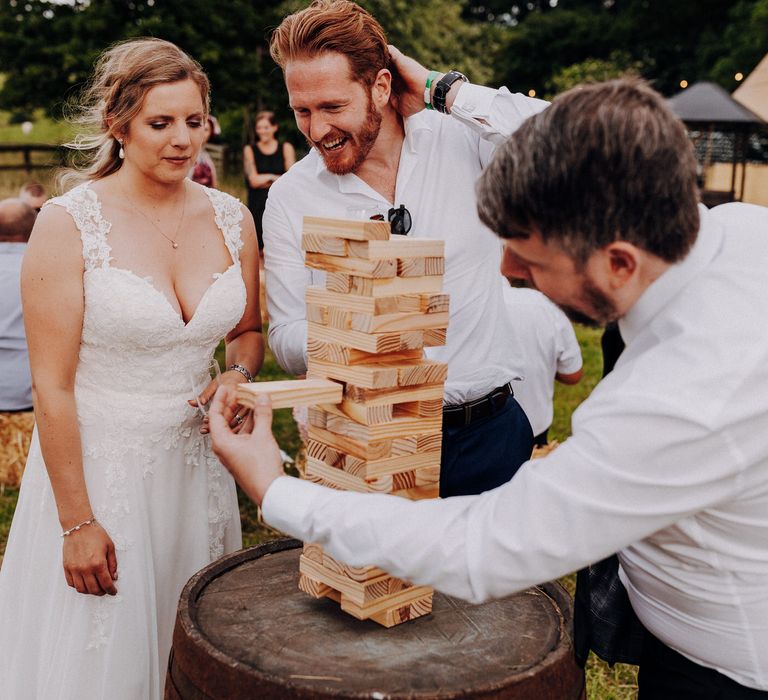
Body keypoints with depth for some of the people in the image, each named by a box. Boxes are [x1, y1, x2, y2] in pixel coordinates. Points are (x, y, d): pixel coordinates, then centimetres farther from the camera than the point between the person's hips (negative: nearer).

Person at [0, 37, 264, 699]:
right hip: (99, 464, -4)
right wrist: (77, 521, -12)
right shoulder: (69, 223, -13)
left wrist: (238, 375, -8)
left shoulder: (231, 217, 0)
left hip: (197, 463, 4)